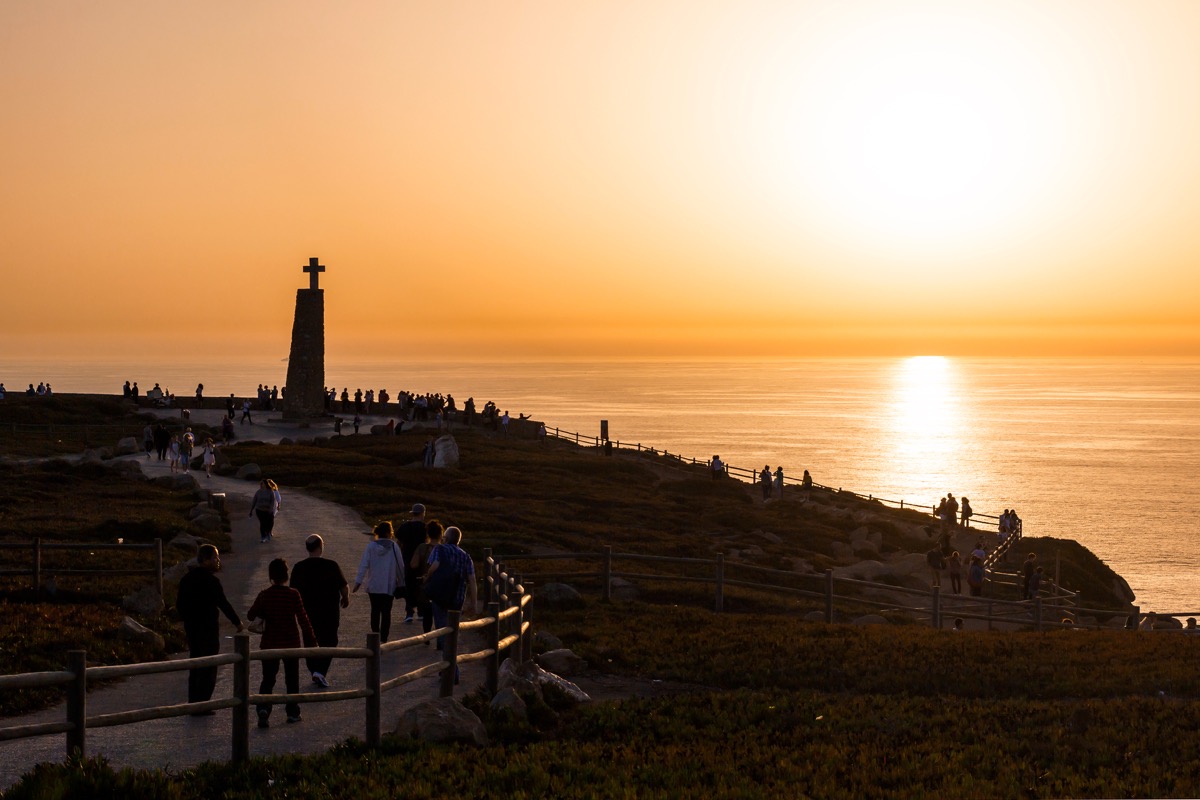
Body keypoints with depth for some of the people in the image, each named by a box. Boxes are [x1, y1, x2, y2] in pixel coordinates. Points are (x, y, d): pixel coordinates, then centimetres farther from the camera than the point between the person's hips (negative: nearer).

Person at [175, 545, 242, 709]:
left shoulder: (186, 578, 8)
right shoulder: (211, 580, -16)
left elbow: (179, 604, 13)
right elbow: (223, 603, -16)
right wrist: (237, 622, -7)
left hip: (191, 627, 8)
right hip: (208, 628, -8)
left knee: (195, 666, 16)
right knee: (208, 668, -2)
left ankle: (193, 702, 19)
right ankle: (202, 703, -4)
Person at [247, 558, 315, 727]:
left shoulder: (264, 595, -6)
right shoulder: (293, 594, -11)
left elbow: (251, 615, 4)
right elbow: (303, 619, -10)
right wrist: (311, 640, -3)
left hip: (269, 643, 1)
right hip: (291, 643, -1)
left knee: (268, 679, 6)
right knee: (291, 678, 14)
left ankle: (264, 708, -16)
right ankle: (292, 712, 17)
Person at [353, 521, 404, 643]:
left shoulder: (371, 546, -3)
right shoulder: (394, 547, -6)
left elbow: (364, 564, -6)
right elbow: (399, 566, -1)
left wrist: (358, 581, -2)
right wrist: (401, 582, 10)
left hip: (373, 586, 2)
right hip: (389, 586, -2)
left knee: (375, 611, 14)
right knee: (386, 612, 1)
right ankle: (383, 638, -6)